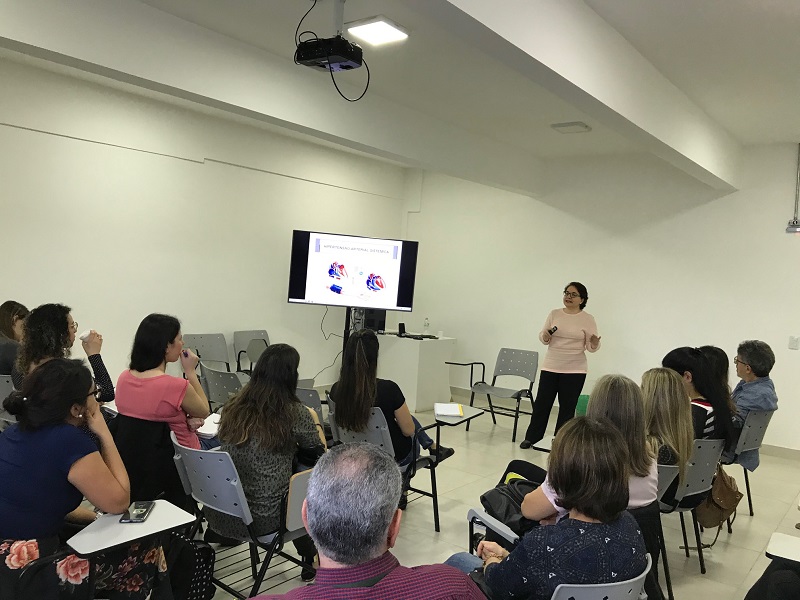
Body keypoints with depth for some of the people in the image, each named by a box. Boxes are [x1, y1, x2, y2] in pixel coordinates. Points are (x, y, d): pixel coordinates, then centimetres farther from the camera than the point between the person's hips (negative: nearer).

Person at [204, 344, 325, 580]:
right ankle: (311, 559, 39)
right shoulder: (294, 412, -14)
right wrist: (314, 419, 20)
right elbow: (320, 450, 2)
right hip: (262, 518, -4)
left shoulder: (233, 407, 0)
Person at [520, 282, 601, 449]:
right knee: (541, 403, 7)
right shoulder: (554, 314, 4)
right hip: (550, 367, 2)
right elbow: (544, 338, 8)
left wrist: (595, 344, -26)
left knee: (567, 407, 6)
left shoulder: (588, 319, -3)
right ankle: (532, 437, 21)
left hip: (574, 370, -2)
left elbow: (591, 347, -4)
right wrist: (545, 336, -15)